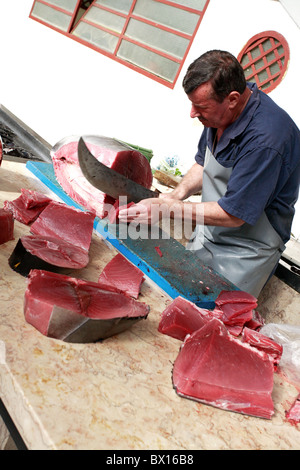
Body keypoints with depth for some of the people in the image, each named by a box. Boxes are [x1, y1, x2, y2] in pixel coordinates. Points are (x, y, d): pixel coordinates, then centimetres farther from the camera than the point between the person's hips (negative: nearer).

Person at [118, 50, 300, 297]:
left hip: (244, 255, -7)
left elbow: (233, 214, -28)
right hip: (206, 236, 8)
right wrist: (177, 194, -8)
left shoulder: (265, 139, -33)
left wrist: (166, 209, -25)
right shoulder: (220, 112, -6)